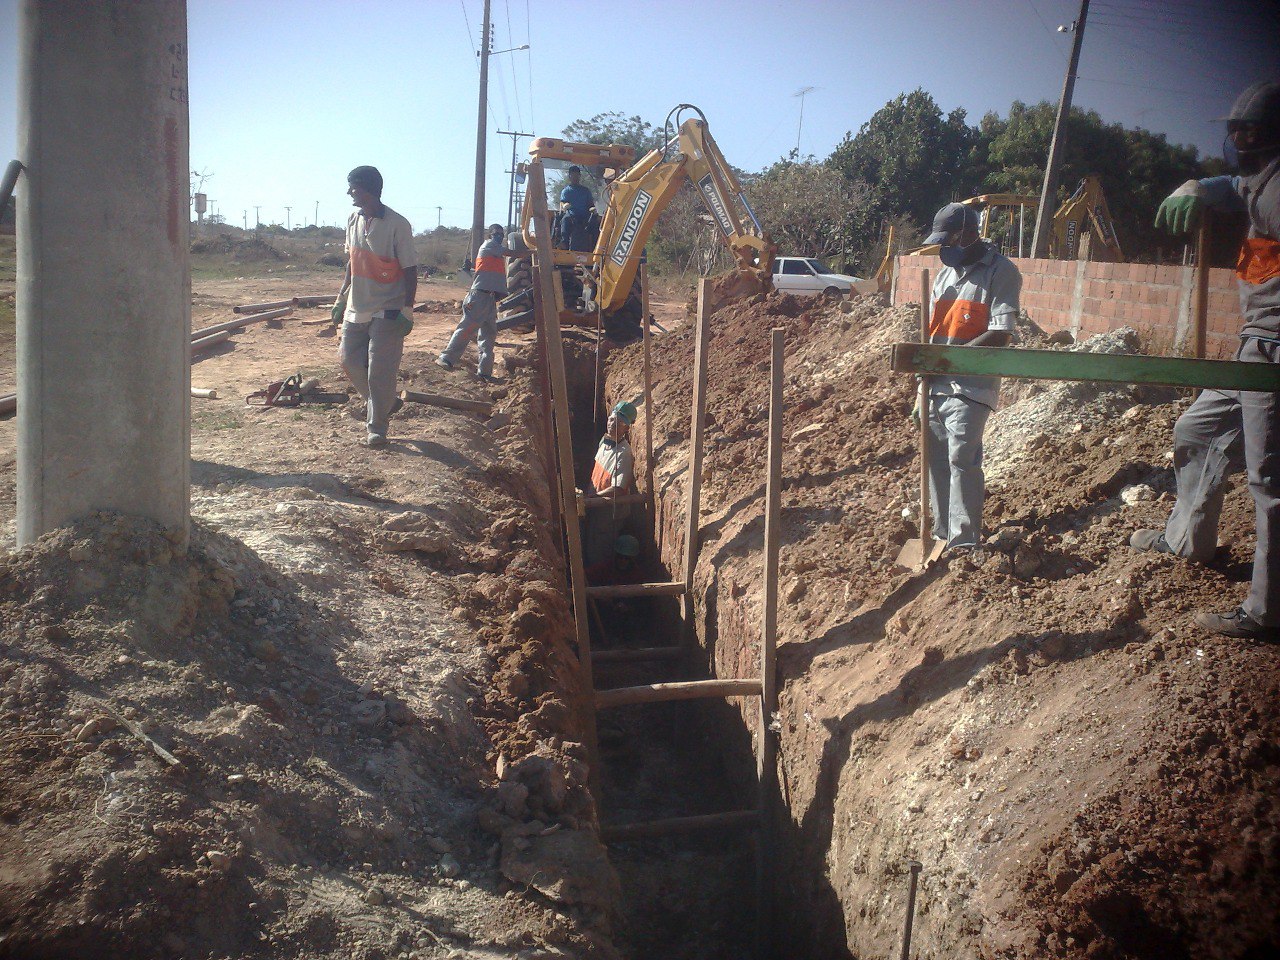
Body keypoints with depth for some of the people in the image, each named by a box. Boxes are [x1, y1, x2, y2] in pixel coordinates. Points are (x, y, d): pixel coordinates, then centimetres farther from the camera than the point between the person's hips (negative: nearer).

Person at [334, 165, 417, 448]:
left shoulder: (396, 225, -15)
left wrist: (407, 311, -16)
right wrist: (342, 297, 16)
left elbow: (410, 270, -12)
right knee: (350, 359, 10)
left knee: (380, 370, -6)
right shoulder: (353, 220, 6)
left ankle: (377, 427, 6)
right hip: (357, 308, 7)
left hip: (387, 311, -7)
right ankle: (385, 402, 30)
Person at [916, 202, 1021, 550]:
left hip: (970, 387, -7)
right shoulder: (946, 274, 17)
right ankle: (942, 532, 21)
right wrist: (923, 389, 15)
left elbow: (1000, 335, -14)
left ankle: (965, 542, -5)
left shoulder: (1001, 272, -6)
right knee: (936, 460, 9)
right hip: (937, 386, 7)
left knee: (962, 460, -11)